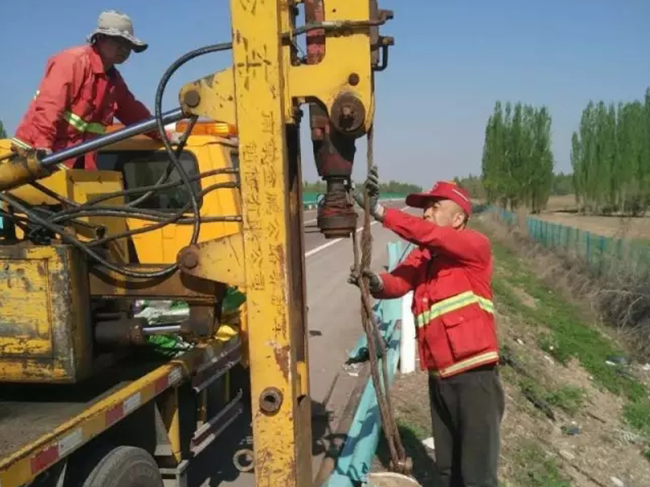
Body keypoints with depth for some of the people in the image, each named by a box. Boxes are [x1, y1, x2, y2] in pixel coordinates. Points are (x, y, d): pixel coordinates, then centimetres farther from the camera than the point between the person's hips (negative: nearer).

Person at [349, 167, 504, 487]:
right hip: (439, 377, 7)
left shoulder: (475, 245, -6)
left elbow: (428, 235, -23)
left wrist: (378, 210, -25)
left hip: (473, 375, -6)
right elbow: (397, 283, -6)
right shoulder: (421, 256, 12)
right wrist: (376, 283, -28)